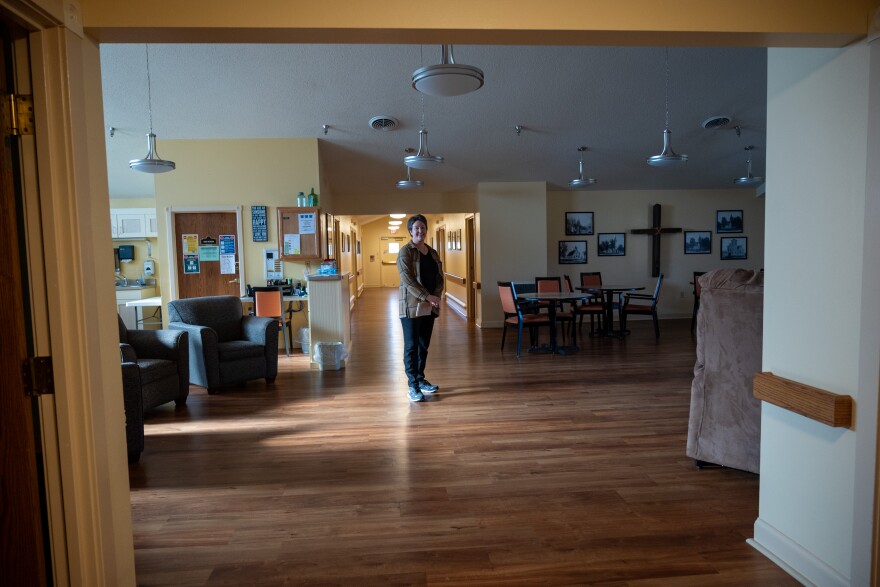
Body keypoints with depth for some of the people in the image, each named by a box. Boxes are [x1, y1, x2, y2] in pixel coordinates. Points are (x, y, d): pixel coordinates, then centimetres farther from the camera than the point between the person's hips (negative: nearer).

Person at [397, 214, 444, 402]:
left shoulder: (432, 252, 13)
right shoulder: (405, 251, -6)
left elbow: (439, 277, 12)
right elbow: (407, 279, -16)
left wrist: (436, 297, -6)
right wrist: (427, 297, -20)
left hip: (429, 307, 6)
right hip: (412, 306, -6)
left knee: (424, 345, 13)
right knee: (411, 346, -2)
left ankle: (420, 379, 25)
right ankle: (413, 386, 3)